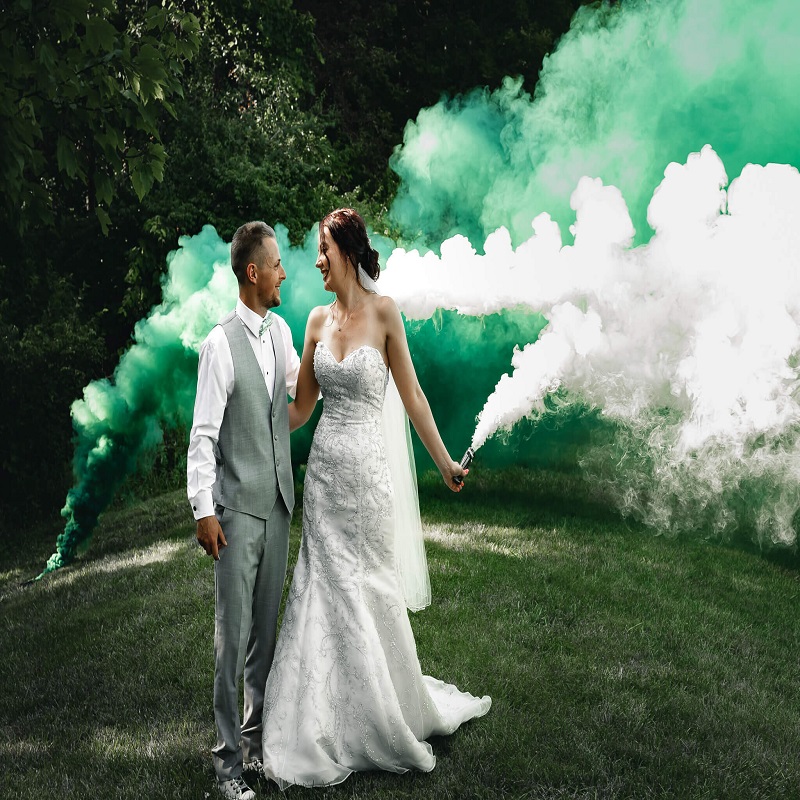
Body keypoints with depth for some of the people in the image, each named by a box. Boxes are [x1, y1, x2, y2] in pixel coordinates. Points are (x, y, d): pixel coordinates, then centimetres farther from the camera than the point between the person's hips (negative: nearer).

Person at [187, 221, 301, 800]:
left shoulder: (280, 331, 8)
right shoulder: (222, 344, -13)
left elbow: (302, 383, 28)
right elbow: (203, 435, -13)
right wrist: (204, 511, -14)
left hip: (279, 502, 7)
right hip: (239, 507, -7)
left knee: (266, 628, 14)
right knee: (233, 634, -1)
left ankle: (257, 735, 27)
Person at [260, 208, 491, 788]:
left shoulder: (384, 312, -7)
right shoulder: (318, 320, 6)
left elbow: (412, 396, -2)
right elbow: (301, 408, 11)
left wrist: (444, 462, 0)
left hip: (366, 469, -4)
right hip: (324, 468, 4)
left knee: (369, 588, 8)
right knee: (326, 591, 8)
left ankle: (390, 719, 30)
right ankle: (323, 732, 20)